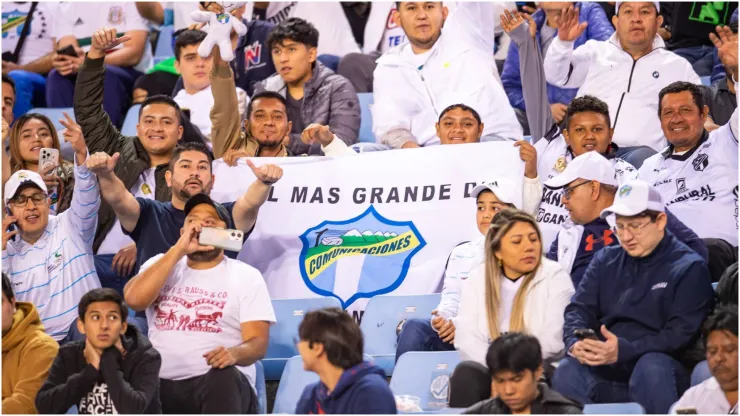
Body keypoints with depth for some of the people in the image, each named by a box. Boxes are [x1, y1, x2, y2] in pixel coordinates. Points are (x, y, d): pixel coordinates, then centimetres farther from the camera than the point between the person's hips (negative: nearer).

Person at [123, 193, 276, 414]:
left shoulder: (247, 276, 8)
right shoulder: (161, 265, 15)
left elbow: (258, 342, -2)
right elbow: (134, 299, -6)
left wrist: (234, 353, -27)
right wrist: (178, 250, -8)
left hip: (221, 385, -3)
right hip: (162, 385, 3)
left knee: (224, 376, -38)